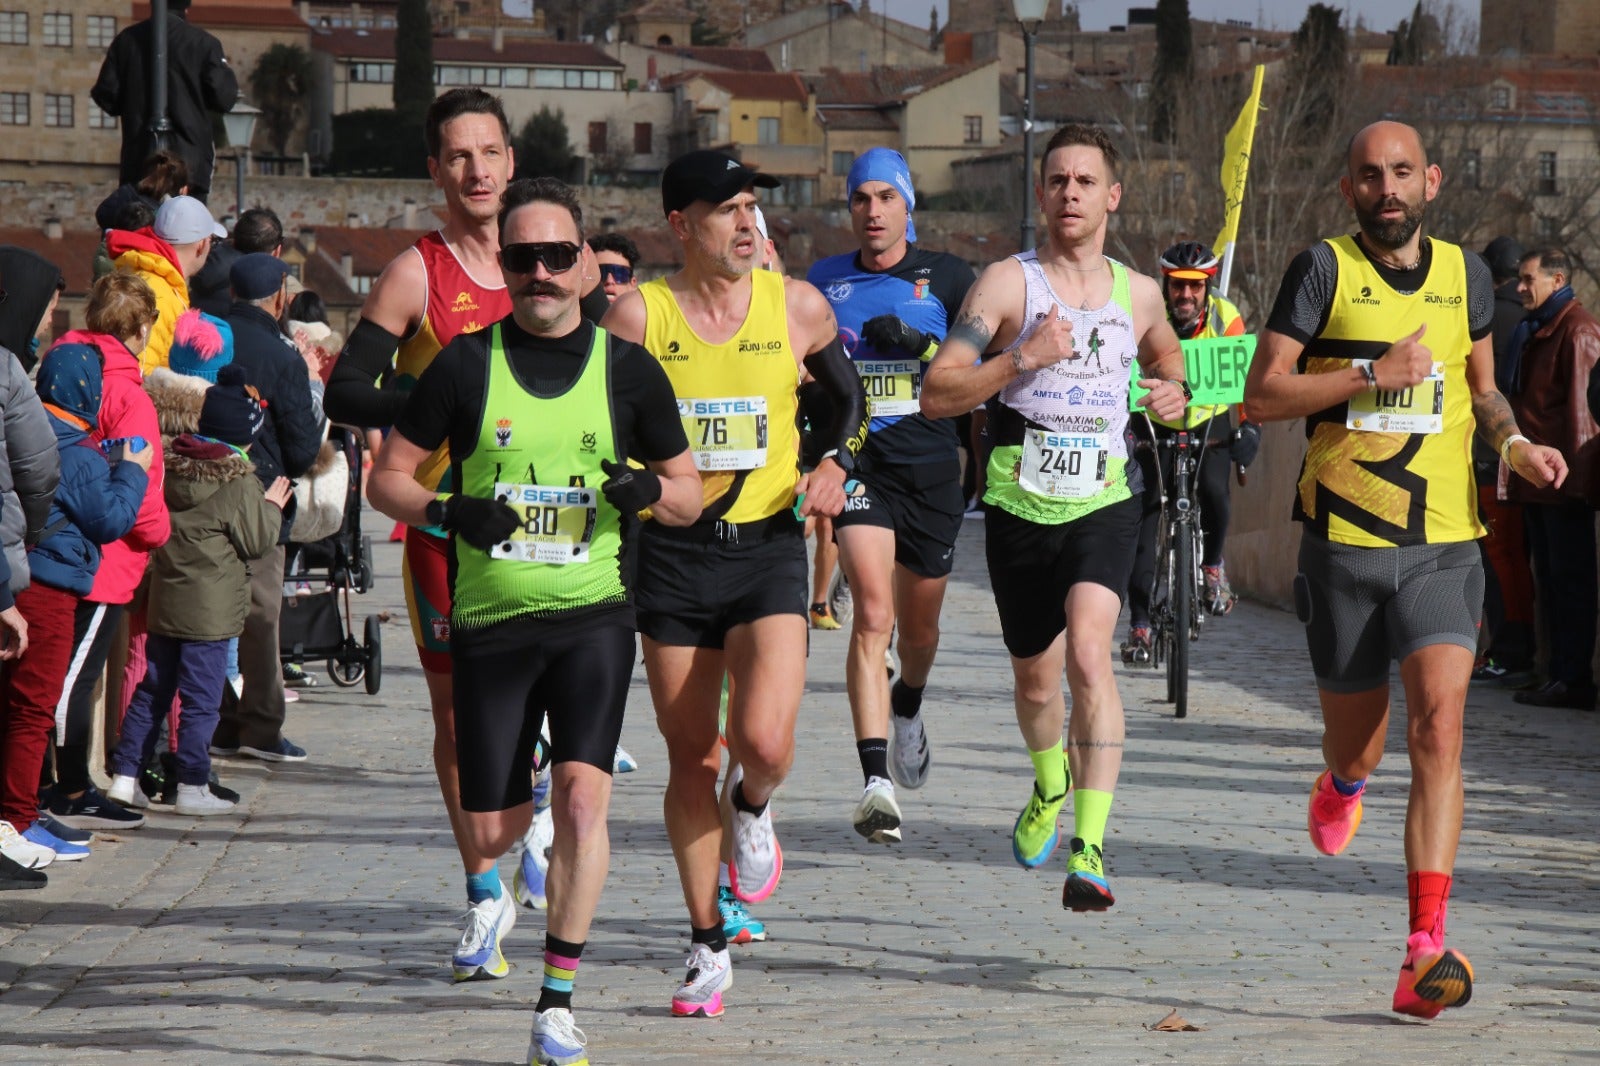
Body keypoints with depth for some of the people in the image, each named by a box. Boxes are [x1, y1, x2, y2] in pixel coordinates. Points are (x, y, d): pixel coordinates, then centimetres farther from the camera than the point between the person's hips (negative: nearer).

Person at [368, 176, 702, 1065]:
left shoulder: (628, 367, 2)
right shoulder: (466, 365, 1)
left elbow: (690, 494, 10)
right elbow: (389, 476, 6)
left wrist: (647, 490, -14)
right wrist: (449, 512, -15)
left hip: (594, 614, -1)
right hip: (490, 618, 1)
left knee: (583, 796, -19)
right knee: (491, 826, 5)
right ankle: (489, 895, 44)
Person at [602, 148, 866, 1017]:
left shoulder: (797, 308, 1)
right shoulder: (638, 315, -3)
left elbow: (848, 399, 17)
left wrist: (832, 467, 1)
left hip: (768, 549, 0)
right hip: (672, 554, 0)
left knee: (764, 739, -18)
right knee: (690, 756, 6)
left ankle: (753, 812, 20)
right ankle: (707, 946, 18)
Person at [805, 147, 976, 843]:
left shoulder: (946, 277, 3)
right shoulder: (824, 282, 8)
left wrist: (918, 341, -15)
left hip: (931, 467, 1)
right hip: (859, 464, -1)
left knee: (919, 628, 15)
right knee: (872, 614, -18)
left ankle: (907, 708, 50)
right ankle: (876, 782, -24)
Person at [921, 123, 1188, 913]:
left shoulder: (1138, 293, 7)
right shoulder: (1007, 283, -4)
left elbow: (1163, 348, 31)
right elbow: (935, 395, -9)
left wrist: (1172, 390, 8)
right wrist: (1023, 357, -21)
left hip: (1106, 503, 0)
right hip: (1020, 509, 0)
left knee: (1088, 655, -23)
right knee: (1035, 678, 16)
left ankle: (1089, 849, -26)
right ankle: (1050, 786, 50)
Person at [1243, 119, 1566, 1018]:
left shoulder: (1466, 275, 8)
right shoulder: (1324, 270, -3)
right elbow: (1263, 394, -6)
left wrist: (1515, 443, 2)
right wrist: (1376, 375, -17)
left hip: (1444, 545, 1)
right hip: (1343, 541, -1)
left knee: (1439, 726, -18)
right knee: (1357, 749, 11)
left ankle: (1427, 951, -21)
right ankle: (1345, 783, 52)